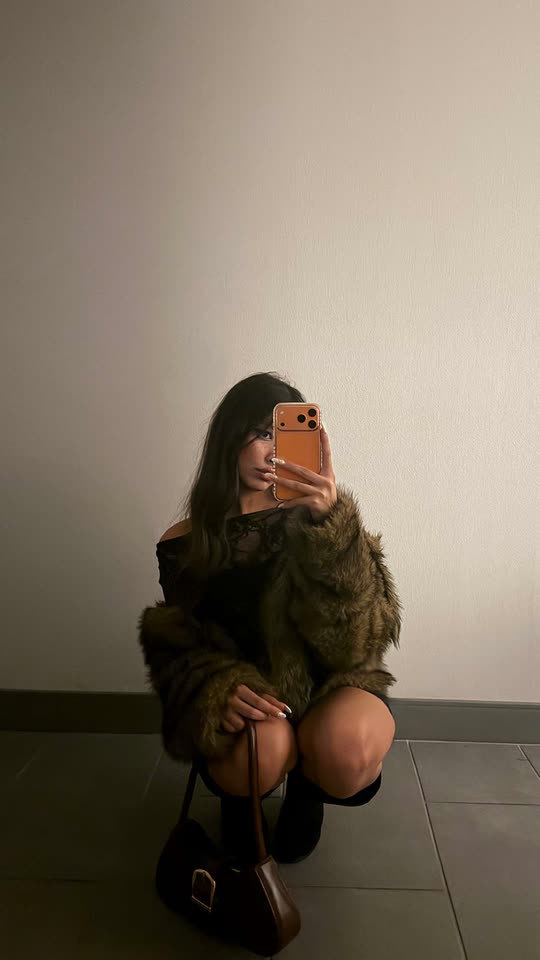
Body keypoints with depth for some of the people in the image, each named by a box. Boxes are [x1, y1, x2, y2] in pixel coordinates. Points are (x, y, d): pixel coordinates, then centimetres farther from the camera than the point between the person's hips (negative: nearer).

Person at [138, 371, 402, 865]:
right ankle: (238, 796, 7)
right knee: (264, 744, -34)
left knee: (346, 745, -33)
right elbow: (175, 645, 0)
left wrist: (330, 520, -33)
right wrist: (218, 689, -23)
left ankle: (306, 791, 7)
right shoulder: (188, 541, -2)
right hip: (242, 695, 0)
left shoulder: (317, 521, -6)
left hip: (328, 683, 1)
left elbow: (362, 630, -18)